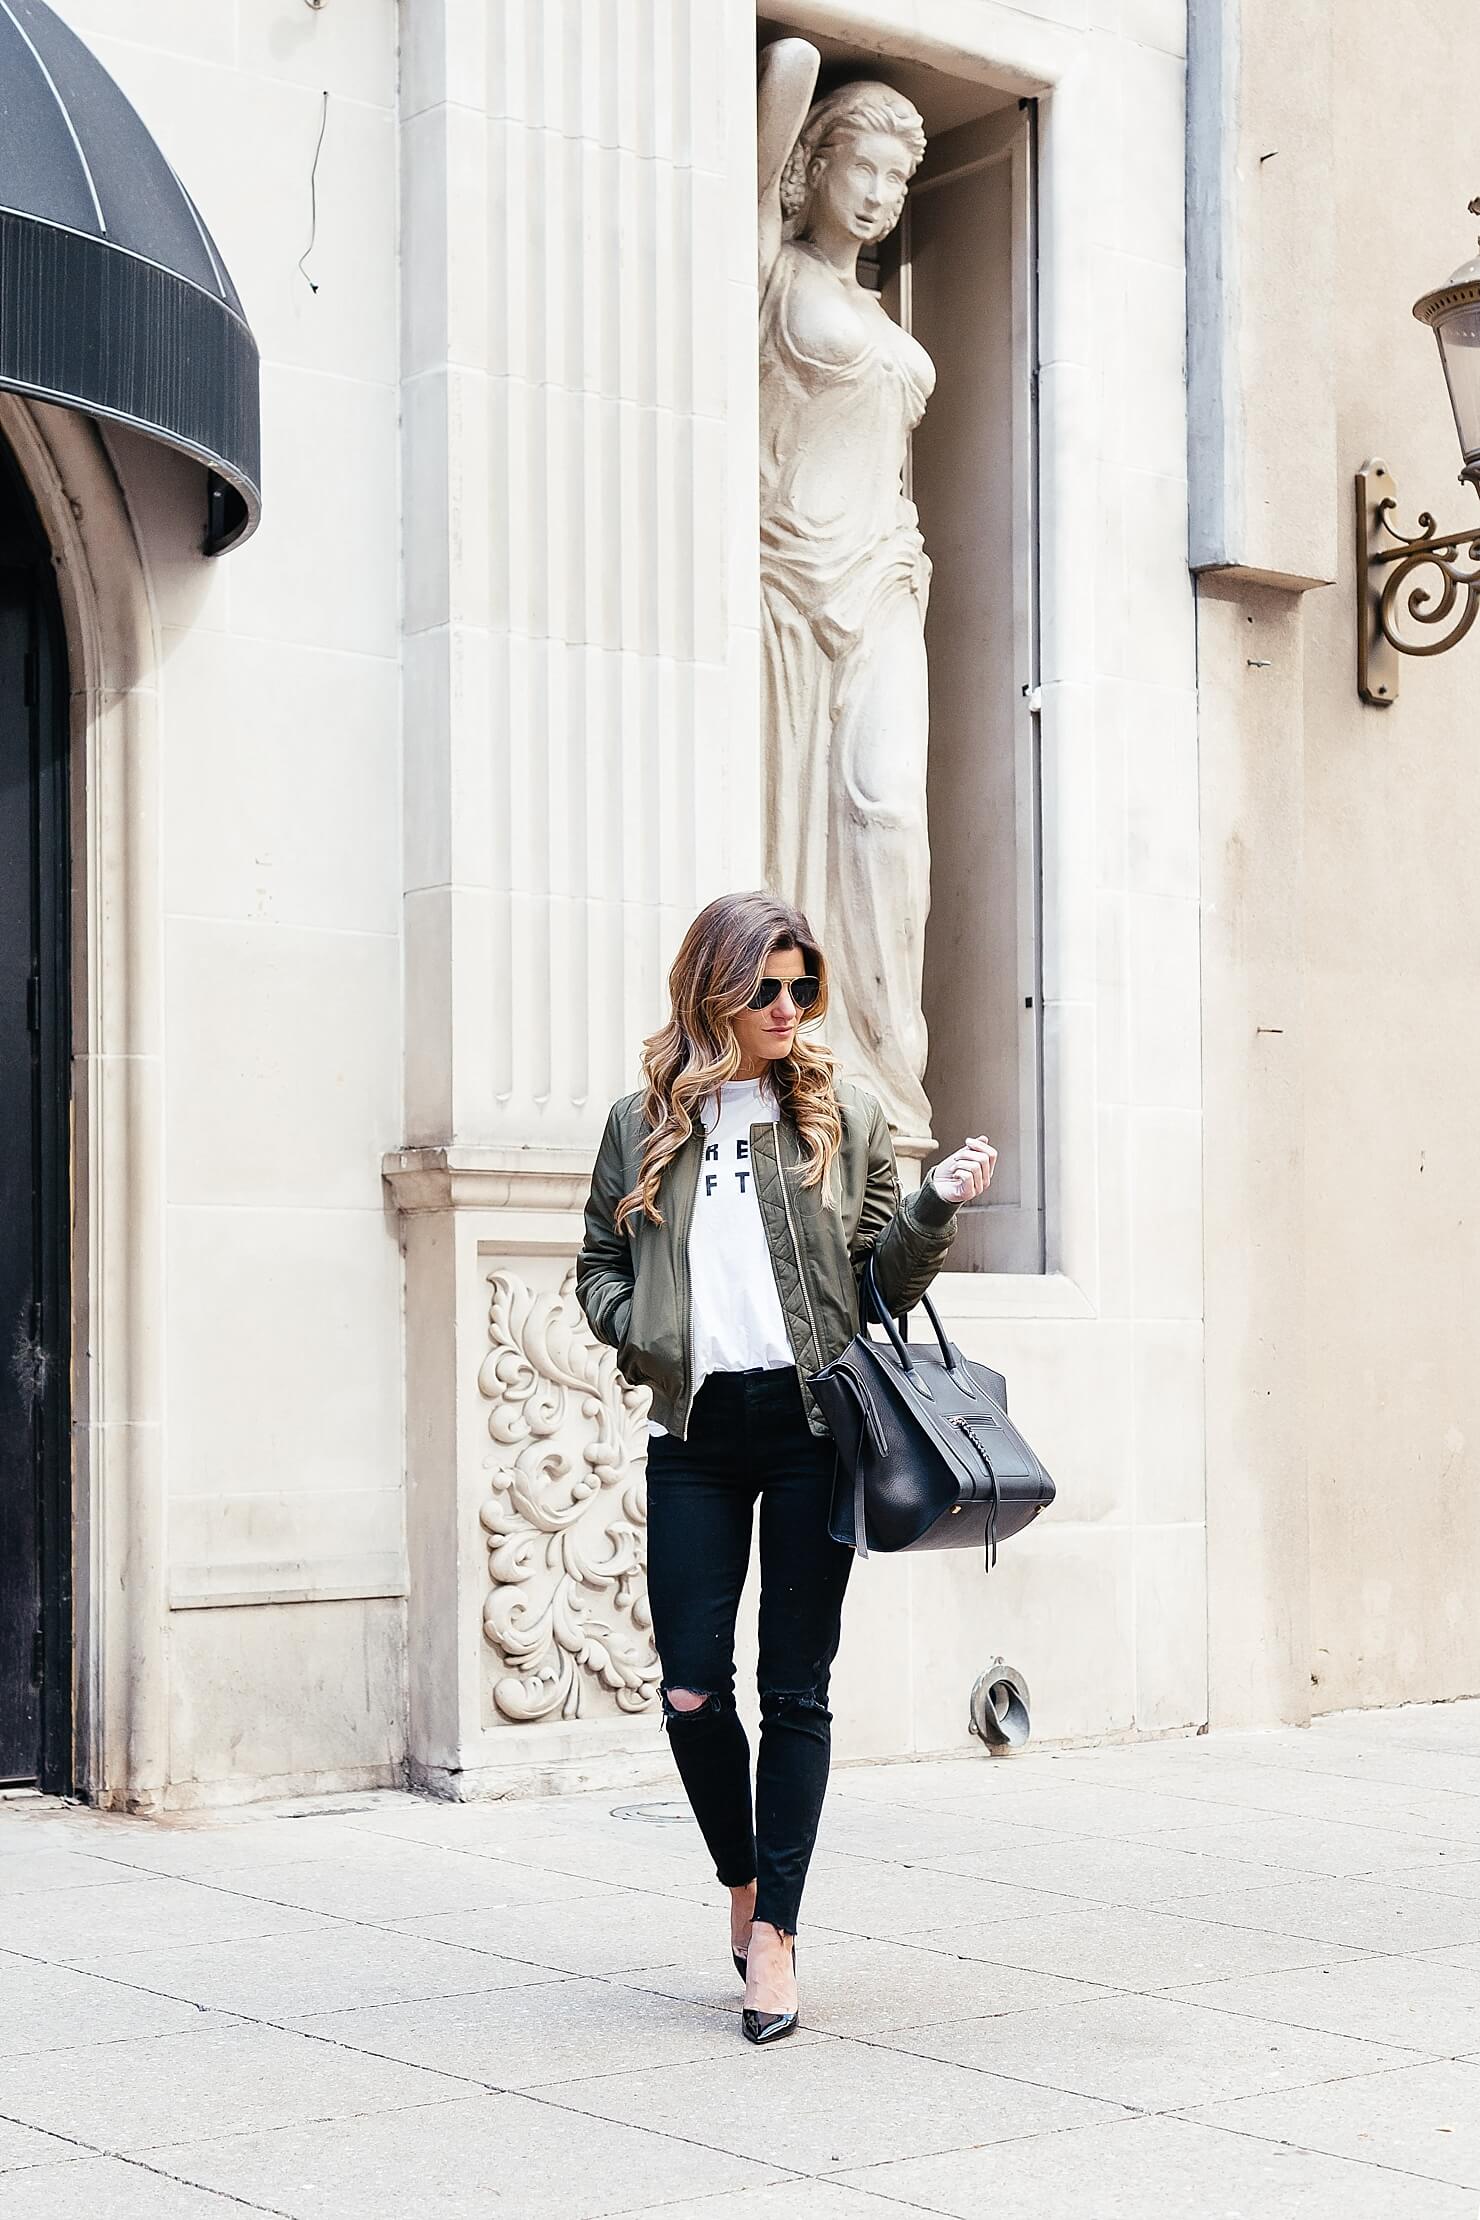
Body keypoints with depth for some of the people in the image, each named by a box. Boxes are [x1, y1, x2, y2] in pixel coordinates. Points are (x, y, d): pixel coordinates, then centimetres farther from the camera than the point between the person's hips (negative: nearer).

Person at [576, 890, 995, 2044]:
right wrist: (639, 1332, -2)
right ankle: (742, 1880, 25)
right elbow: (600, 1262, 17)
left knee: (795, 1686, 0)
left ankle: (775, 1930, 8)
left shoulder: (844, 1113, 7)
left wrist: (936, 1206, -11)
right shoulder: (645, 1120, 9)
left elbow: (886, 1280, 7)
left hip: (812, 1426, -1)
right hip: (695, 1432, 1)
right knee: (692, 1687, -1)